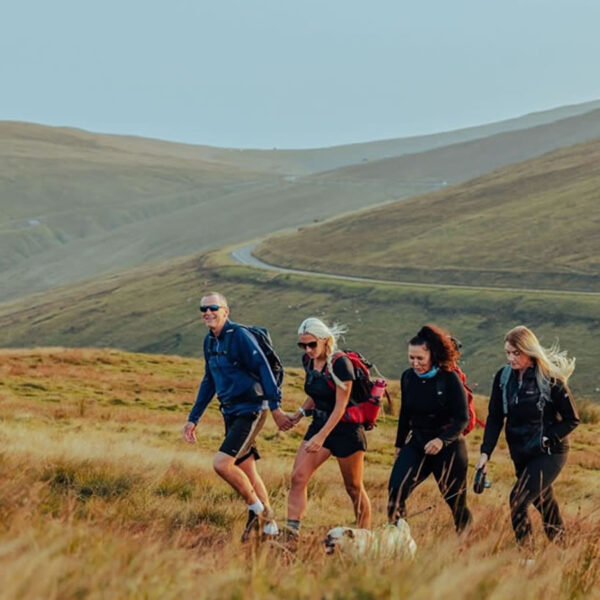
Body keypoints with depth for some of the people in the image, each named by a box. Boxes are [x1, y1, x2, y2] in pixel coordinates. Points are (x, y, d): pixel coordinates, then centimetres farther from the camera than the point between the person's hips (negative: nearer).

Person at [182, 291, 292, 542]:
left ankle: (256, 507, 1)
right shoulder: (210, 341, 11)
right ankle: (268, 526, 21)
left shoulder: (239, 336, -14)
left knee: (221, 463, -18)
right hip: (230, 413, 8)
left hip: (250, 411, -8)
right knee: (246, 471, 11)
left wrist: (275, 408, -23)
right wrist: (193, 419, 20)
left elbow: (263, 369, -19)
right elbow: (209, 382, 21)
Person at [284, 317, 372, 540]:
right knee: (298, 477, -10)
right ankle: (291, 532, -15)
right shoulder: (308, 361, 3)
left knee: (354, 488, 5)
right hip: (319, 424, 7)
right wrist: (300, 413, 5)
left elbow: (340, 407, -21)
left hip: (345, 428, -7)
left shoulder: (340, 363, -20)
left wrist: (321, 437, -25)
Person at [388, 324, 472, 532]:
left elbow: (462, 418, -14)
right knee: (395, 490, -17)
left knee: (456, 502, 7)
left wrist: (442, 440, -29)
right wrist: (399, 444, 20)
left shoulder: (449, 379, -14)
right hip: (417, 444, 4)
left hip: (448, 447, -4)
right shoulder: (408, 377, 1)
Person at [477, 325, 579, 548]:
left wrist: (545, 439, -17)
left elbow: (571, 419, -10)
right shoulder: (503, 377, -3)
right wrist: (486, 452, -10)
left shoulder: (550, 379, -17)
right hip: (521, 454, 6)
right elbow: (495, 418, 0)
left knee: (518, 500, -18)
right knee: (543, 502, 19)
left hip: (550, 453, -6)